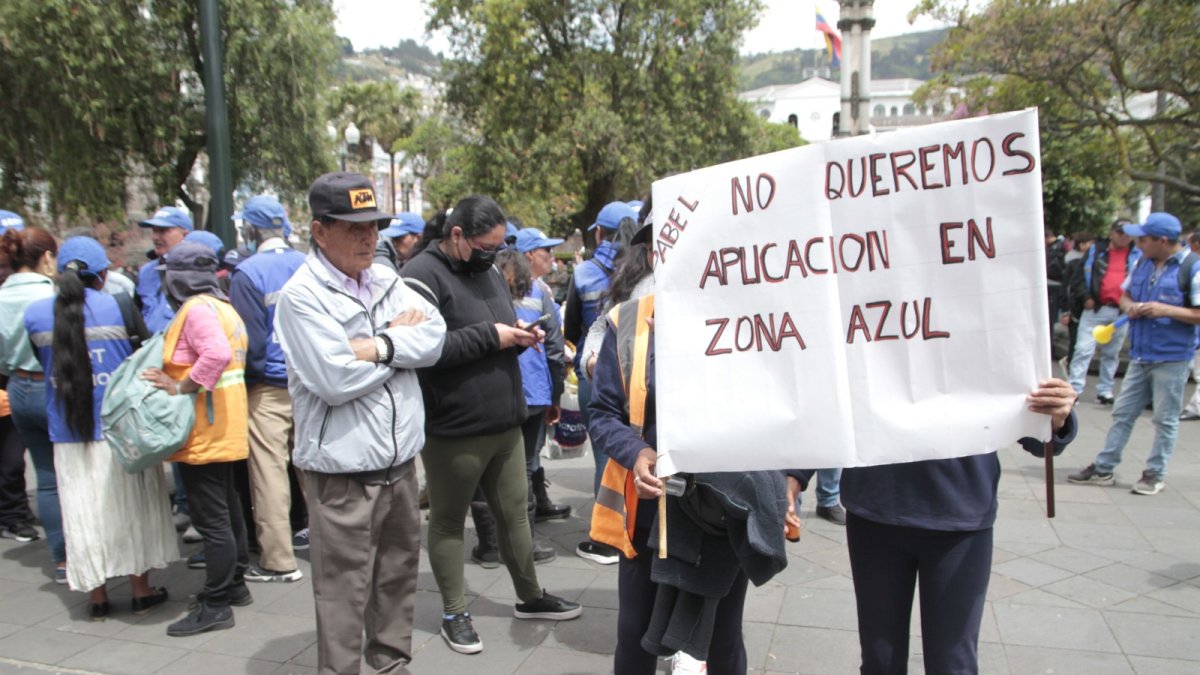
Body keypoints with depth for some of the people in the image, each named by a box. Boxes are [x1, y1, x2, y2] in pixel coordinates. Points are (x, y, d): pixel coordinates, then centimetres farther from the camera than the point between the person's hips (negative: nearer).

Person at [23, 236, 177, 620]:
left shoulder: (36, 314, -2)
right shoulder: (118, 306, -11)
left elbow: (43, 365, 9)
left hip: (68, 432, 2)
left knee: (83, 513, 11)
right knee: (130, 506, 11)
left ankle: (97, 596, 20)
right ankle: (141, 591, 19)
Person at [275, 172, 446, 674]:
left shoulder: (385, 279, 8)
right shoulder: (301, 294, -12)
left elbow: (434, 336, -3)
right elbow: (335, 380, -21)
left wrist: (379, 346, -19)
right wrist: (401, 336, -9)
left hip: (400, 463, 7)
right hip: (342, 474, -6)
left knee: (399, 576, 19)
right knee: (345, 594, 4)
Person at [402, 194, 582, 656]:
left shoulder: (489, 272, 13)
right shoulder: (423, 275, -14)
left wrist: (520, 337, 0)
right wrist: (490, 336, -21)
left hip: (505, 422, 8)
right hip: (452, 429, -7)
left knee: (514, 512, 17)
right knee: (448, 522, 10)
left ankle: (530, 596, 34)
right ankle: (453, 613, 25)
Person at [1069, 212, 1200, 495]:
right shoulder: (1143, 263, 7)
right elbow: (1125, 294, 20)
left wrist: (1166, 310, -22)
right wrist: (1130, 306, -2)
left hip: (1172, 358, -6)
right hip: (1140, 354, 6)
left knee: (1165, 419, 5)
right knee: (1122, 413, 11)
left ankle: (1155, 474, 17)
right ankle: (1103, 469, 19)